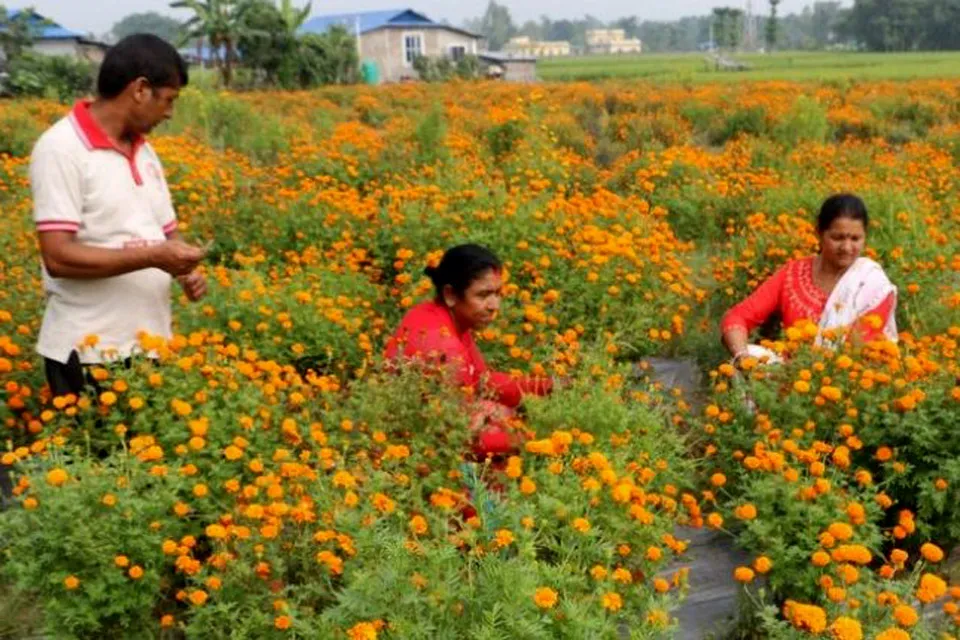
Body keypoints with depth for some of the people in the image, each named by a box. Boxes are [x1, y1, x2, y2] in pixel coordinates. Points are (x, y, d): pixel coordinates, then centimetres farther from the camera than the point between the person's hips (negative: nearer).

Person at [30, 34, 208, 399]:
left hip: (151, 345, 7)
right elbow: (58, 257, -19)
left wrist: (185, 271, -2)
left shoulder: (144, 152, 11)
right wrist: (152, 257, -21)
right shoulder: (61, 150, -13)